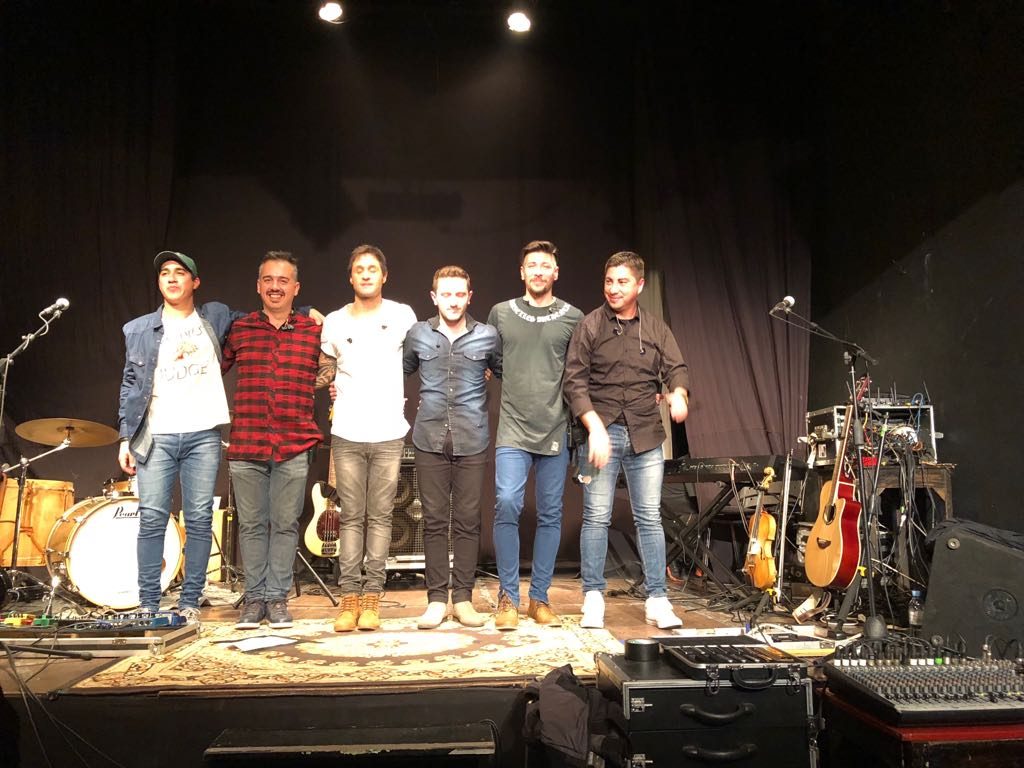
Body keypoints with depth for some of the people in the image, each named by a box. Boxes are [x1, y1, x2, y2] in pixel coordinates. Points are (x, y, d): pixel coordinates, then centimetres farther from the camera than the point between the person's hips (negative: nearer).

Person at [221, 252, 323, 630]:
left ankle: (277, 598, 14)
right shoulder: (239, 329, 7)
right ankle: (254, 598, 18)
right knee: (251, 525, 7)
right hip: (246, 445, 1)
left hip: (294, 447, -1)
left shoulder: (314, 331, 6)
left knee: (285, 525, 4)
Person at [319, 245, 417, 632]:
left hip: (389, 433, -1)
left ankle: (372, 597, 7)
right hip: (347, 434, 1)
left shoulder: (402, 316, 4)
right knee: (350, 517, 3)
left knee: (380, 517, 2)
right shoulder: (335, 322, 8)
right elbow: (323, 371, 20)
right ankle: (349, 596, 8)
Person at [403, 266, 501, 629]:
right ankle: (436, 599, 13)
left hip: (472, 442, 0)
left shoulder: (488, 336, 3)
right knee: (434, 521, 5)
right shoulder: (417, 334, 6)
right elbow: (402, 372, 18)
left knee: (468, 521, 4)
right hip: (430, 440, 1)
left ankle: (463, 598, 13)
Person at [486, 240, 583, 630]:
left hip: (556, 430, 1)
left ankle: (539, 598, 18)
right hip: (513, 429, -1)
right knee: (506, 504, -14)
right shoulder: (501, 313, 8)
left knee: (550, 514, 6)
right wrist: (515, 386, 10)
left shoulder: (572, 318, 6)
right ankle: (508, 597, 1)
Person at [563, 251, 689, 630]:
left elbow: (676, 368, 5)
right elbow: (574, 381, -4)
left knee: (650, 517, 4)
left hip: (646, 435, 3)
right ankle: (593, 598, 11)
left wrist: (678, 393, -19)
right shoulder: (589, 326, 1)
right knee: (596, 517, 0)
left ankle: (657, 599, 11)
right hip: (601, 431, -2)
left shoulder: (656, 328, 11)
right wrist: (595, 427, -14)